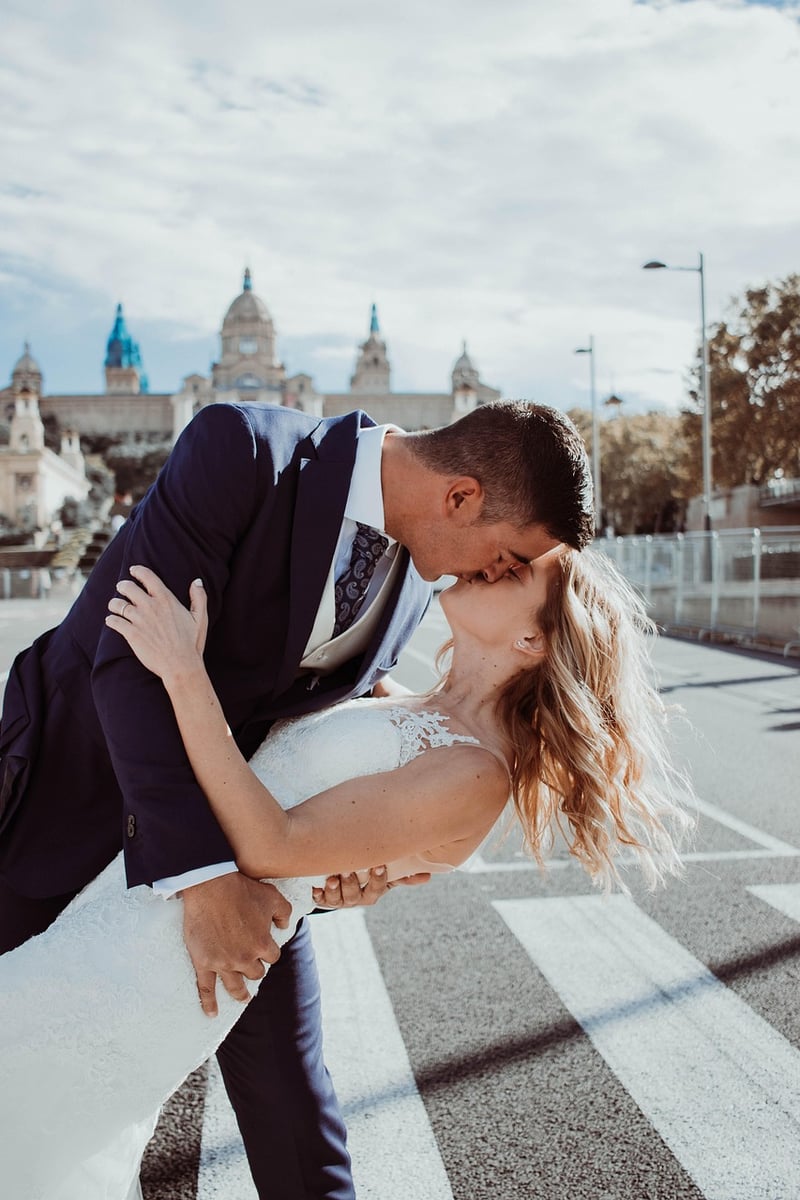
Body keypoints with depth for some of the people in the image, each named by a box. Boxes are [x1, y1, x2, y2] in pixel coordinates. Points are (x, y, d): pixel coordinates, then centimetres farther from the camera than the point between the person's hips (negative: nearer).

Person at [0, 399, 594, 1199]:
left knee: (283, 1074, 7)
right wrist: (201, 875, -37)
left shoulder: (417, 568, -6)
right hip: (87, 774, -4)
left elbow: (335, 699, 3)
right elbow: (133, 658, -31)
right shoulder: (242, 450, -27)